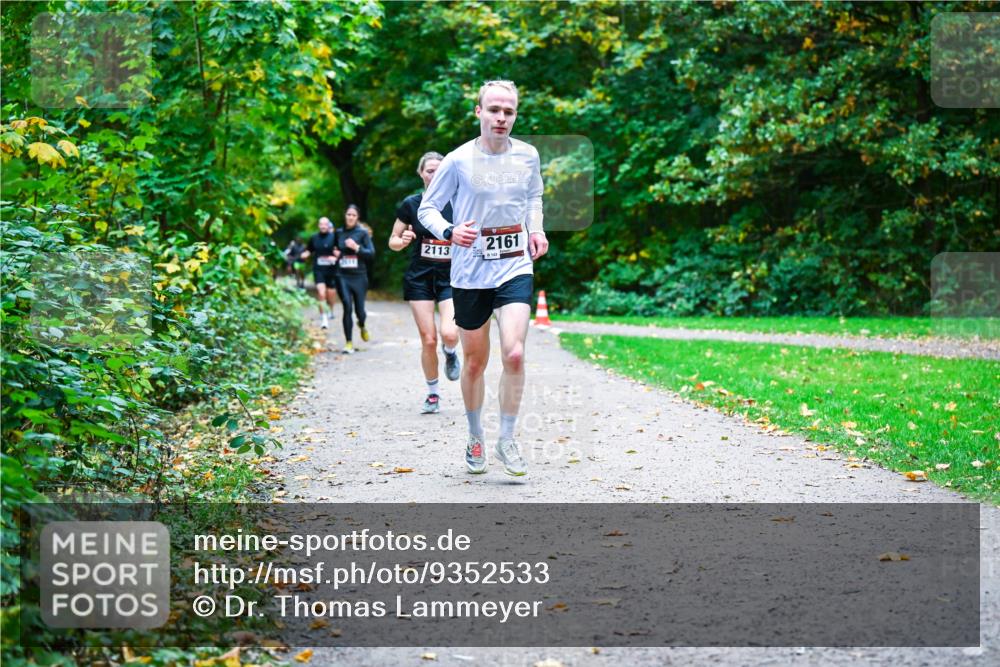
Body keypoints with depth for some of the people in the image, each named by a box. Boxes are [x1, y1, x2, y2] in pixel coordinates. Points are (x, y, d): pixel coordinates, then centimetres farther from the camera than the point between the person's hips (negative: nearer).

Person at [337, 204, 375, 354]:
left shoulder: (362, 233, 0)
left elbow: (371, 253, -4)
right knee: (347, 307, -12)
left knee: (359, 310, 1)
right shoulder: (339, 233, 9)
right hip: (343, 276, 1)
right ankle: (348, 343, -7)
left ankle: (362, 326, 38)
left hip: (359, 276, -1)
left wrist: (357, 248, -16)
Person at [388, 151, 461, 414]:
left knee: (449, 333, -20)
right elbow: (393, 242, 5)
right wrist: (403, 241, -16)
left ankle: (450, 353, 18)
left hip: (451, 277, 0)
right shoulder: (411, 204, -2)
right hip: (420, 278, 0)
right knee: (428, 340, -3)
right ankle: (432, 393, 18)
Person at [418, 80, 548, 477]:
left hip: (516, 268, 1)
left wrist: (536, 229, 6)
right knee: (475, 363, 8)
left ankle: (507, 440, 0)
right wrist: (449, 231, -19)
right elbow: (427, 208, 1)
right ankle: (475, 439, 29)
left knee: (514, 354, -16)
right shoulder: (458, 161, -7)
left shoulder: (528, 156, 3)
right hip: (470, 274, -1)